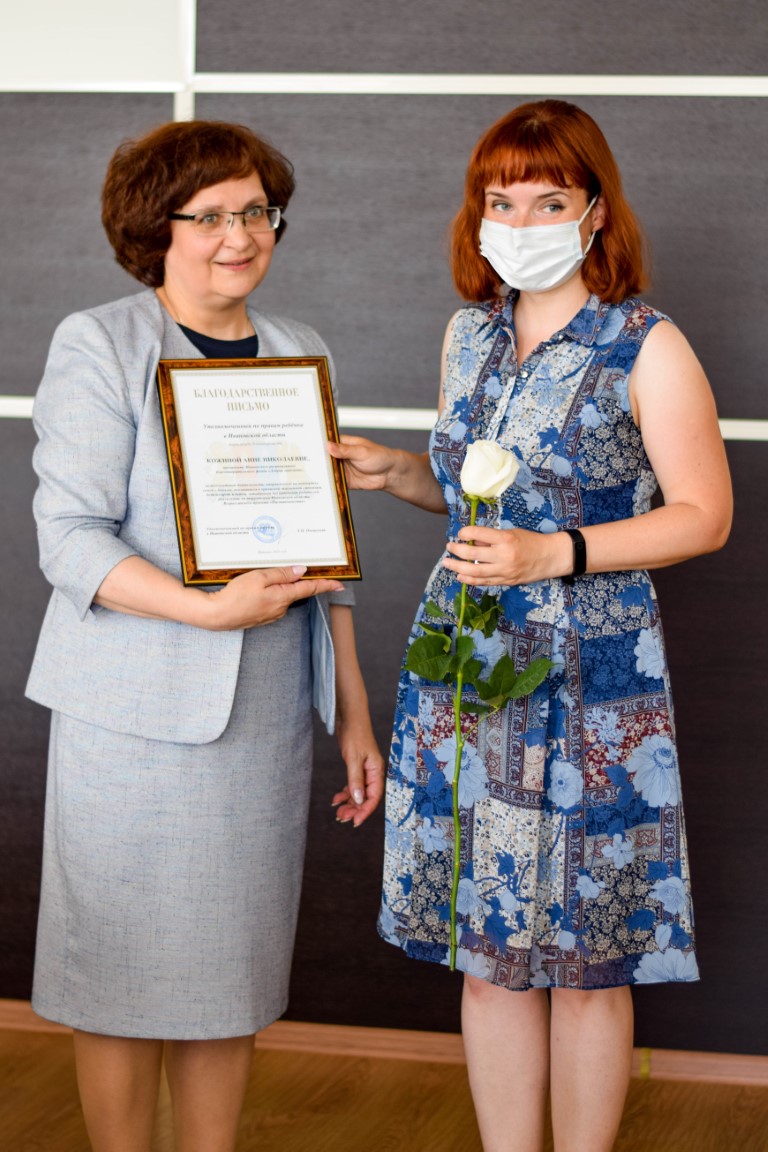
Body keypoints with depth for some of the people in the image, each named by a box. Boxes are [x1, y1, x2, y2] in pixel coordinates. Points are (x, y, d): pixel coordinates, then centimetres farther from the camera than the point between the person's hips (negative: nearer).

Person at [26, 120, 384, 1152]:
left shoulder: (299, 356, 13)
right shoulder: (97, 346, -4)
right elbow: (70, 538, -12)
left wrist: (354, 713, 12)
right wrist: (207, 608, -24)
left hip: (268, 713, 5)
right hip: (134, 714, -5)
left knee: (234, 963, 10)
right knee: (126, 963, 1)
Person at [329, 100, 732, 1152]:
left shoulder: (646, 349, -8)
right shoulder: (470, 332, 10)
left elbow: (704, 514, -8)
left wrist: (555, 555, -18)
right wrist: (401, 474, 1)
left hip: (592, 678, -5)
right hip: (467, 662, 5)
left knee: (586, 959, 2)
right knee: (489, 949, 9)